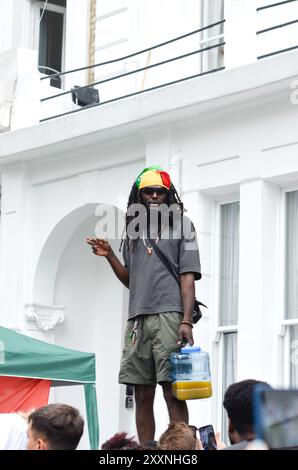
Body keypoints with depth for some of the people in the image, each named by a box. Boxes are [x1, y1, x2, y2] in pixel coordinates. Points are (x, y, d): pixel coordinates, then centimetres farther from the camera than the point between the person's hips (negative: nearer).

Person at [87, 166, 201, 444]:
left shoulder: (181, 225, 7)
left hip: (169, 316, -5)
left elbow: (188, 276, -1)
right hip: (138, 319, 5)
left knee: (173, 392, -10)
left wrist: (186, 321, -12)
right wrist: (109, 256, 9)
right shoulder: (134, 231, 20)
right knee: (142, 395, 2)